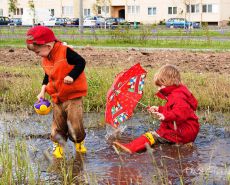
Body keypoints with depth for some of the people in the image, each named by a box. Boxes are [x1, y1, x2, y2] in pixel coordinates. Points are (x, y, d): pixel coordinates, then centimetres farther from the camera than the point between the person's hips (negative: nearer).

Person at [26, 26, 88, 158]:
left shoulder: (65, 52, -18)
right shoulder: (45, 59, 7)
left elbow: (81, 62, -17)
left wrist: (71, 76, -28)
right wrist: (43, 91, 10)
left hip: (73, 95, -6)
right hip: (57, 97, 6)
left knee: (75, 122, -4)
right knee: (58, 124, 8)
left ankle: (79, 142, 21)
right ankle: (58, 145, 25)